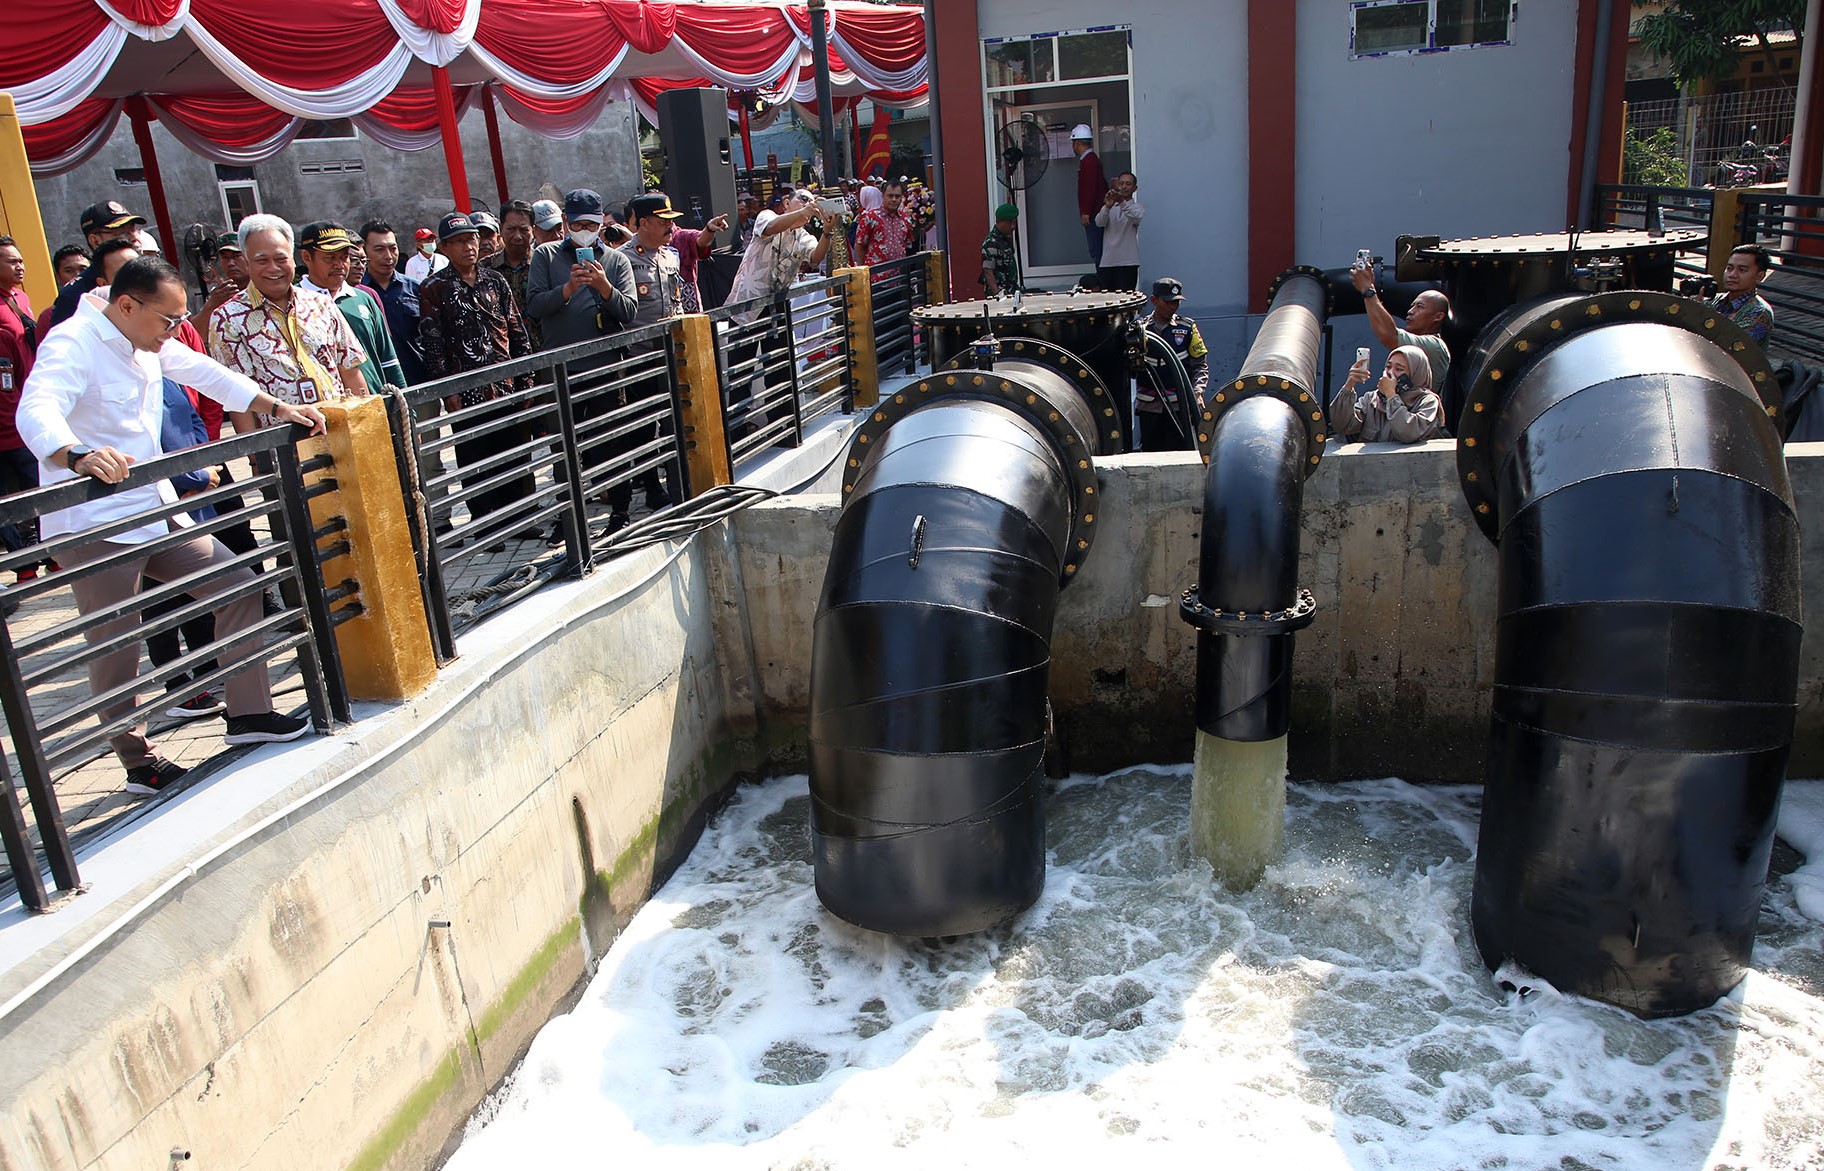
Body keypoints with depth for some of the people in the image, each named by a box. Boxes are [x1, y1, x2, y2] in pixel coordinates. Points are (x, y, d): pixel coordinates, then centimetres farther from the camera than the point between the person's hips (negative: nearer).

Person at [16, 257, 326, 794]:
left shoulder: (148, 340, 7)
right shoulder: (73, 344, -19)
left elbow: (204, 373, 20)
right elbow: (36, 412, -35)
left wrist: (278, 408, 14)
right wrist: (80, 458, -55)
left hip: (157, 510, 9)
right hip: (94, 526, -9)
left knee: (237, 587, 7)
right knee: (117, 650, -1)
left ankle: (248, 714, 15)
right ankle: (140, 764, 14)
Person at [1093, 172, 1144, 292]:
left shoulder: (1137, 208, 6)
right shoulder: (1109, 207, 16)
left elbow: (1136, 218, -18)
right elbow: (1099, 223, -4)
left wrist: (1122, 203, -35)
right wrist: (1107, 206, -25)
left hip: (1127, 263, -3)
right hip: (1107, 262, 3)